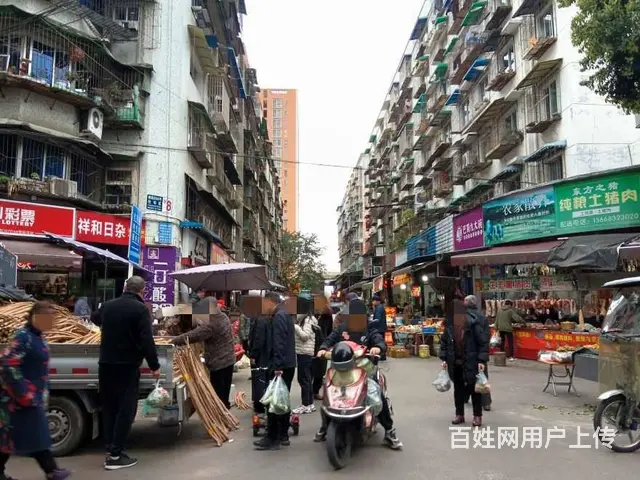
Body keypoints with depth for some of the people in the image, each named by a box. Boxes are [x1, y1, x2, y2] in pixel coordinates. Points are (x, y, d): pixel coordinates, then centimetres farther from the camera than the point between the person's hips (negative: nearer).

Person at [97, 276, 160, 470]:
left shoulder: (107, 305, 8)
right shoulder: (140, 309, -13)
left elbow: (96, 319, 32)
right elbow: (147, 340, -19)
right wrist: (154, 365, -11)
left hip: (105, 363, 7)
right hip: (127, 365, -6)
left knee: (109, 407, 15)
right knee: (126, 409, 0)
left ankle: (110, 449, 19)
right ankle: (115, 455, -1)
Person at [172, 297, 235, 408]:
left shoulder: (212, 324, -25)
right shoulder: (223, 317, 7)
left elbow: (194, 335, -25)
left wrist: (174, 340, -15)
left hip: (219, 362, -10)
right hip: (228, 359, 10)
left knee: (218, 393, -1)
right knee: (224, 391, 21)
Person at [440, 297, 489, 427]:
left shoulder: (474, 324, -17)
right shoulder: (449, 325, -2)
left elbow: (483, 342, -13)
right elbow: (444, 342, 10)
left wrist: (482, 360, -16)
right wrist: (444, 359, 5)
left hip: (471, 363, -5)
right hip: (455, 363, 5)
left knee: (474, 389, 7)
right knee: (458, 389, 14)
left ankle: (477, 416, 20)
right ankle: (459, 414, 26)